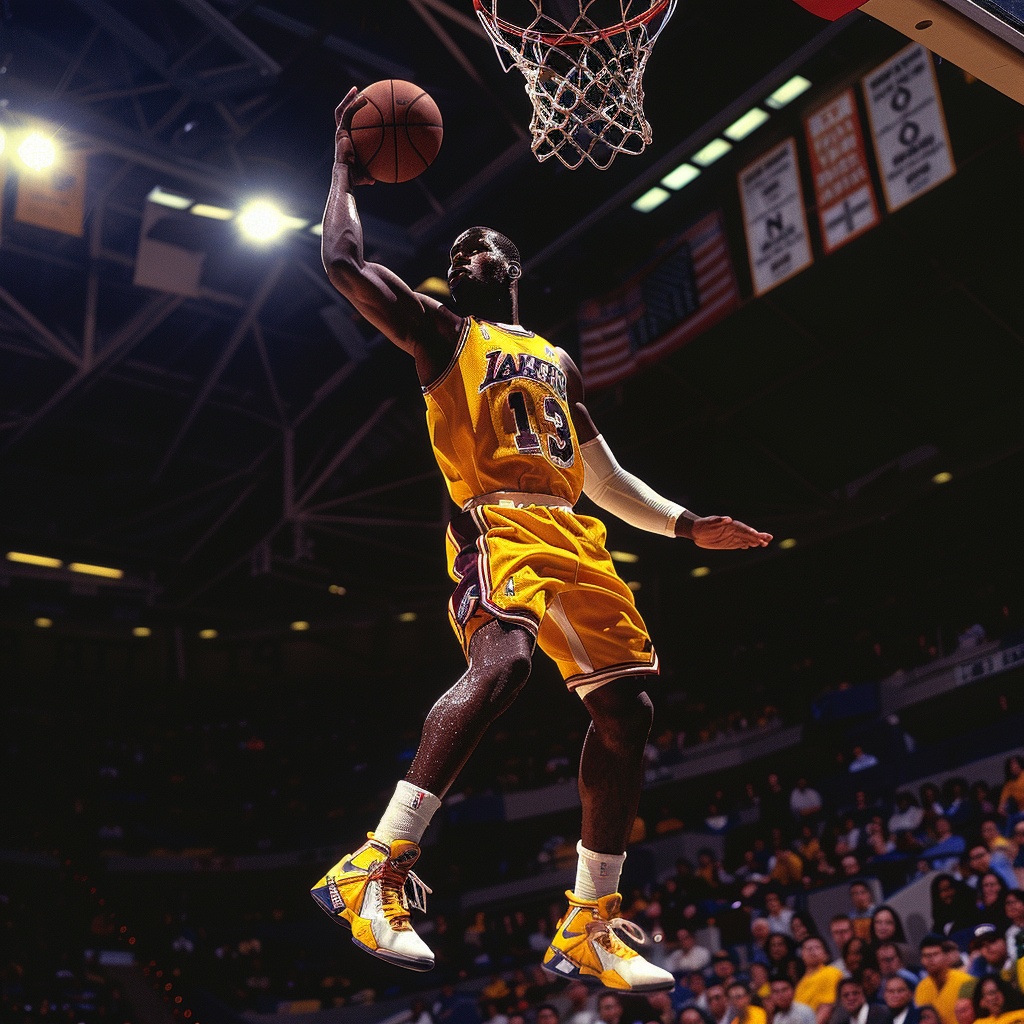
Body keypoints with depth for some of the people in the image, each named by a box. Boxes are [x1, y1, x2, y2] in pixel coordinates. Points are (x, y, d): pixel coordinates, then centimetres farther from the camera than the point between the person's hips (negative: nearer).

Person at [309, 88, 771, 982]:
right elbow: (343, 260, 1)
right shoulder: (442, 332, 14)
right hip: (498, 522, -7)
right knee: (501, 663, -35)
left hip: (573, 536, 7)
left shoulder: (559, 362, 30)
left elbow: (606, 479, 29)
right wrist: (347, 168, 13)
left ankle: (589, 927, 7)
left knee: (628, 707, -1)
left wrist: (685, 524, 17)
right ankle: (373, 871, -33)